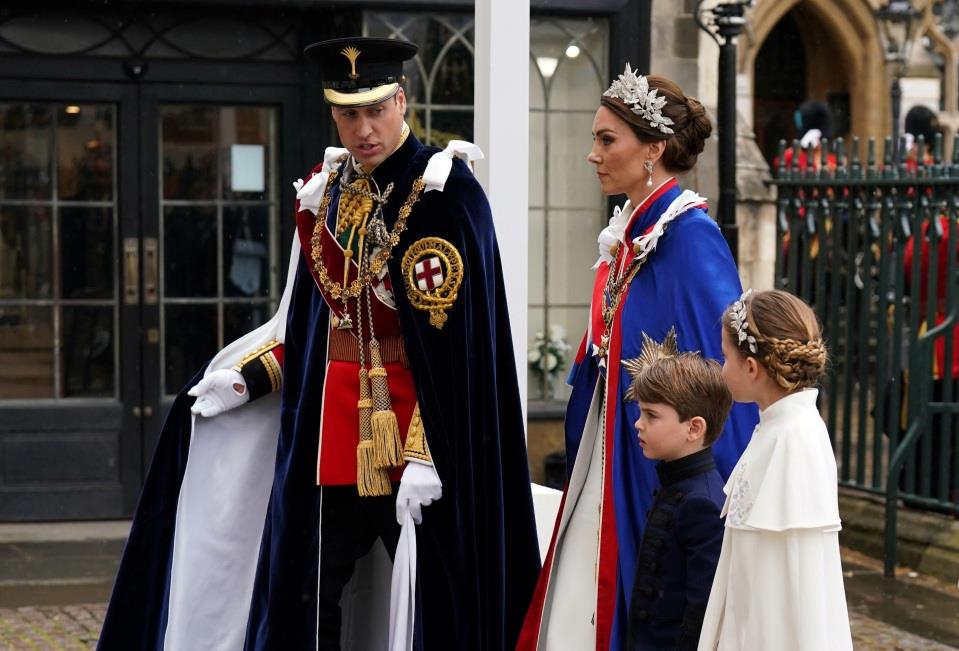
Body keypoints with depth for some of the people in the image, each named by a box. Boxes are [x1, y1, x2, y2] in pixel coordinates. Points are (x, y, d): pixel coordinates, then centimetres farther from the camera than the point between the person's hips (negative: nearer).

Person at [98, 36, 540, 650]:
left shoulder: (444, 191, -12)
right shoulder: (324, 190, 8)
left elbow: (455, 338, -17)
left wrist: (427, 455, -22)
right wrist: (247, 377, 8)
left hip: (417, 421, -6)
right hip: (330, 423, 6)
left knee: (431, 598, 3)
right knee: (303, 601, 8)